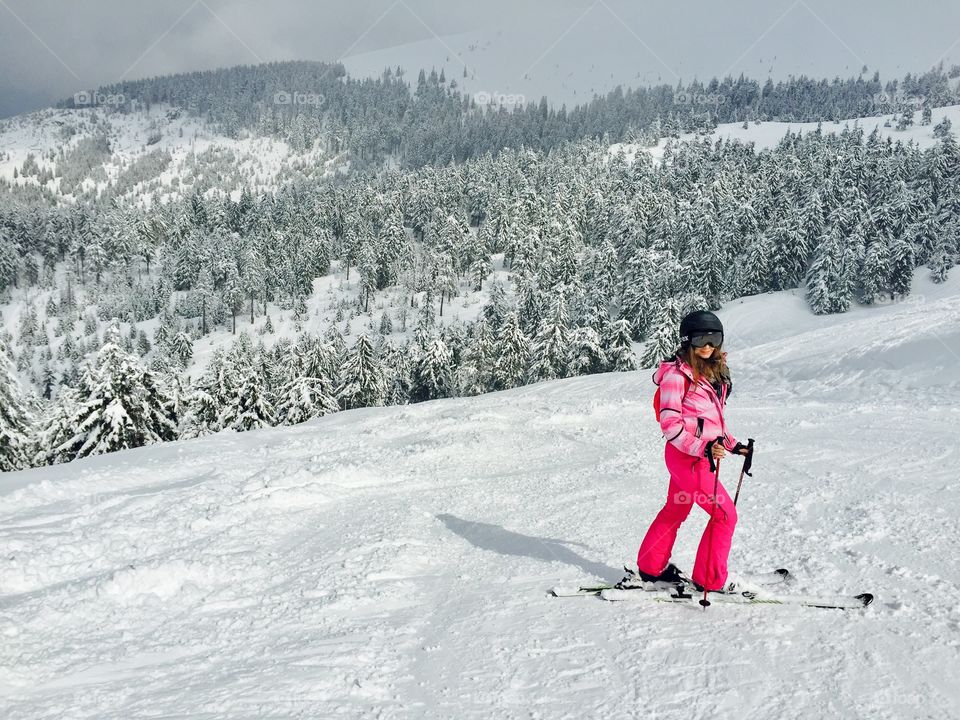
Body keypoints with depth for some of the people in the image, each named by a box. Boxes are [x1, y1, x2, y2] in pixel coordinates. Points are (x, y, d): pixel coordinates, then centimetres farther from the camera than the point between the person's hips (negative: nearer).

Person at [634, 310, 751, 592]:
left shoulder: (713, 372, 11)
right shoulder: (677, 374, -15)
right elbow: (670, 423, -18)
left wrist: (732, 444, 15)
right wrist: (702, 448, -27)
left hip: (701, 454, 9)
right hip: (687, 457, -9)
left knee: (675, 510, 20)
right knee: (725, 514, -5)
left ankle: (651, 568, 34)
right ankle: (709, 580, 5)